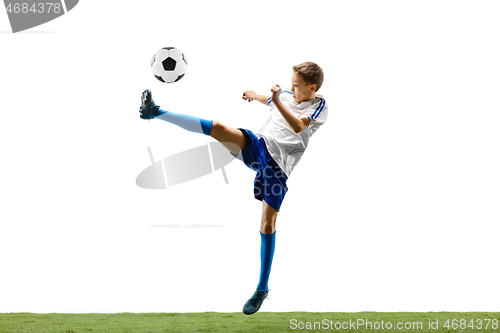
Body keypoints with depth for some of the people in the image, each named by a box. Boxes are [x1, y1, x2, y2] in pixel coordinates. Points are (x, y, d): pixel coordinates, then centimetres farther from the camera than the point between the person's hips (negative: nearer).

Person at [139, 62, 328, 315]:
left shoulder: (319, 107, -3)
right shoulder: (286, 95, 15)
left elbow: (298, 127, -23)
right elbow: (269, 101, 41)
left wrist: (278, 101, -32)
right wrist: (254, 96, 54)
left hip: (279, 164, -5)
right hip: (256, 145, 5)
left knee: (268, 224, -7)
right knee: (218, 128, -20)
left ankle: (262, 289, 3)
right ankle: (155, 112, -21)